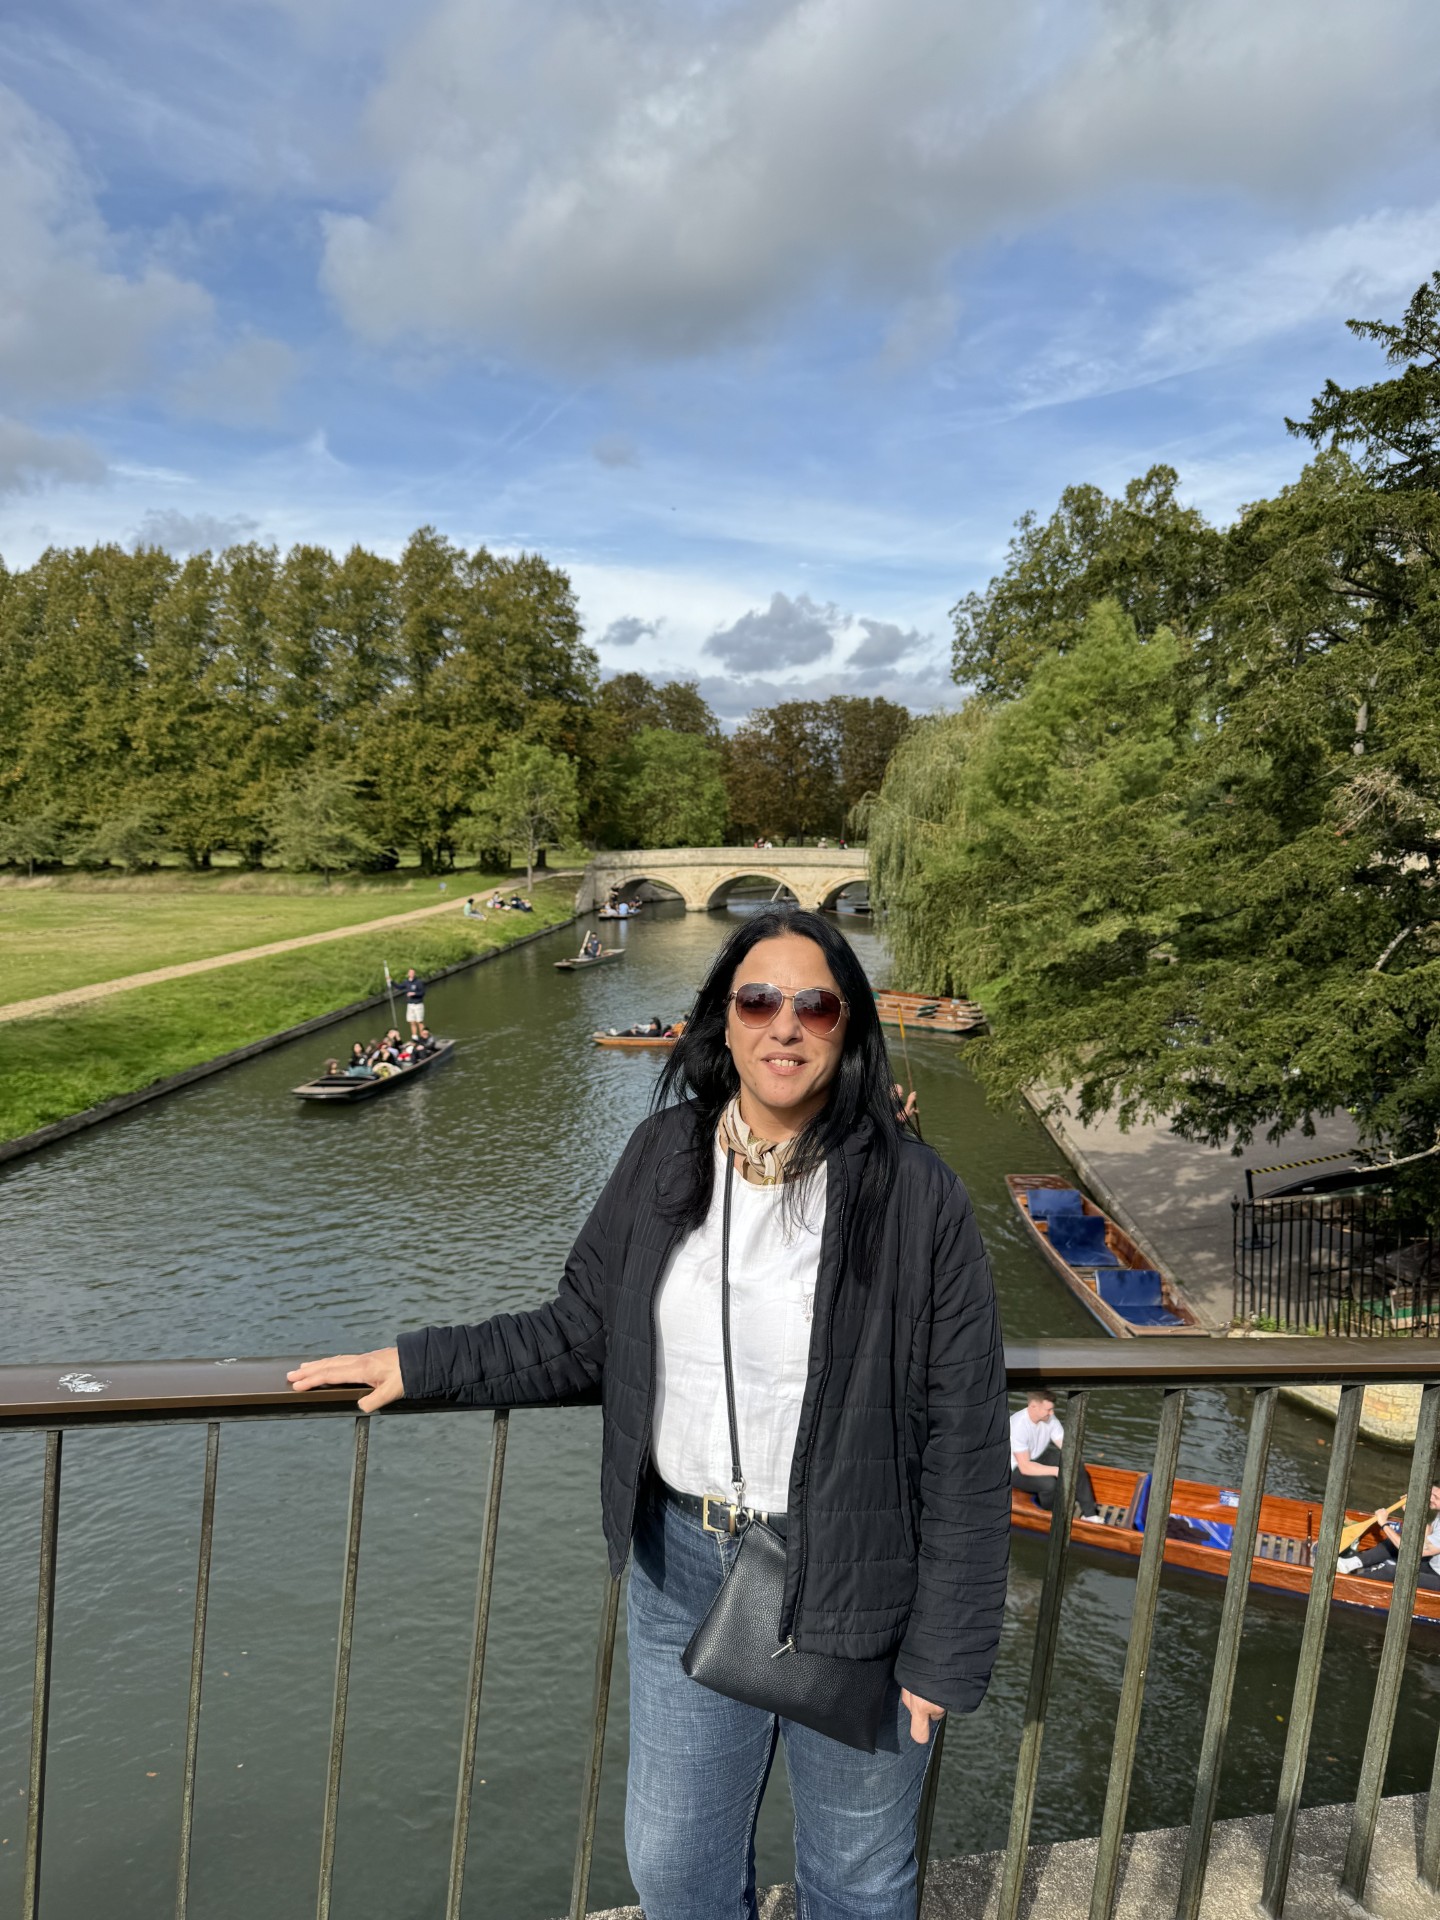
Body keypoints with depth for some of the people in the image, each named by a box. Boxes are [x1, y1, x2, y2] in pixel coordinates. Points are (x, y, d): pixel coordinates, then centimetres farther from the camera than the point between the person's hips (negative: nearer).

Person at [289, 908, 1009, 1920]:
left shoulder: (916, 1196, -18)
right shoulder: (663, 1158, -6)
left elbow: (966, 1439, -13)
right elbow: (586, 1333, 4)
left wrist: (946, 1650, -9)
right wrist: (419, 1362, 0)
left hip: (850, 1586, -3)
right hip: (684, 1566, 4)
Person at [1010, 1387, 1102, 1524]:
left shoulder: (1049, 1418, -13)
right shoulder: (1018, 1425, -33)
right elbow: (1025, 1467, -34)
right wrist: (1057, 1470, -36)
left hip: (1039, 1458, 7)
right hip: (1016, 1469, -7)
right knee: (1049, 1483, -32)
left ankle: (1089, 1513, -2)